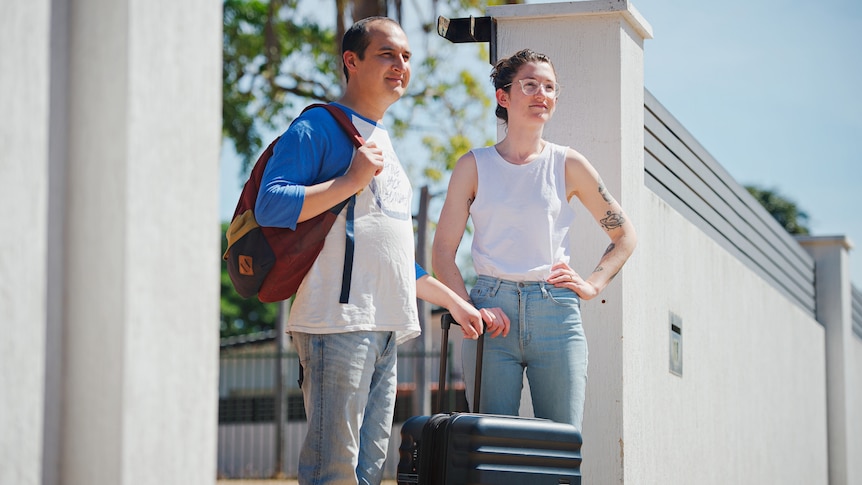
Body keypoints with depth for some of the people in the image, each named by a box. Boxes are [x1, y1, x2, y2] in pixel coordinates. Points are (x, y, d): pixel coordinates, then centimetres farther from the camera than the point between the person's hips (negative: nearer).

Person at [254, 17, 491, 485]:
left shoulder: (382, 143, 25)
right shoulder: (318, 128, -2)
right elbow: (269, 205, -15)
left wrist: (454, 301, 32)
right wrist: (351, 181, -15)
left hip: (386, 328, 9)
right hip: (338, 321, -9)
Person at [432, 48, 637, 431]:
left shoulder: (568, 165, 9)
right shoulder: (475, 166, 7)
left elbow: (624, 235, 18)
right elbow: (443, 251, 4)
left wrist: (592, 285, 5)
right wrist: (468, 309, -10)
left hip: (555, 313, 1)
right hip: (492, 314, -1)